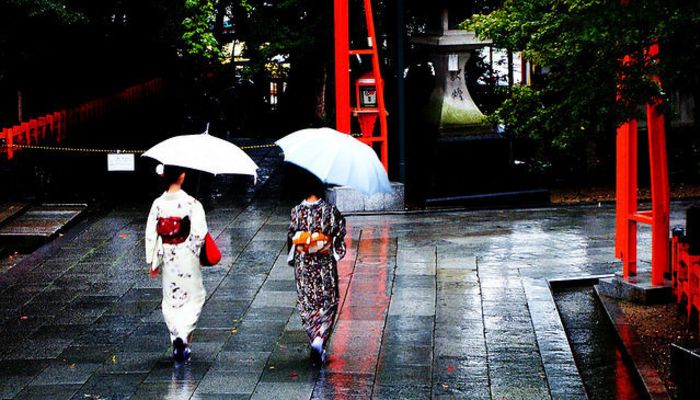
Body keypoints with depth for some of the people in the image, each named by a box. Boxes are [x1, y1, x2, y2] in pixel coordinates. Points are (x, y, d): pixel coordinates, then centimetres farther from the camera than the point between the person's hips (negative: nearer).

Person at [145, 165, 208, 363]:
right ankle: (183, 335, -9)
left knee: (171, 299, 14)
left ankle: (177, 341, 15)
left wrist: (153, 262, 6)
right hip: (187, 258, -3)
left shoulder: (158, 204, -4)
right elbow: (200, 234, -14)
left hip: (168, 259, 3)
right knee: (194, 297, 10)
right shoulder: (192, 203, -13)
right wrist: (195, 251, 7)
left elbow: (151, 233, -2)